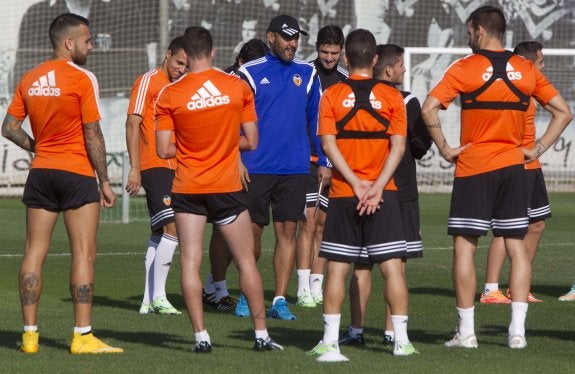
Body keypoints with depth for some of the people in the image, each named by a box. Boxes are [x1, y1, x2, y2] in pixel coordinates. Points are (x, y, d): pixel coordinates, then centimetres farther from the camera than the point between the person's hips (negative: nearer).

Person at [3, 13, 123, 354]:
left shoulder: (30, 80, 7)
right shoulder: (82, 79, -10)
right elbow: (93, 135, -11)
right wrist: (104, 181, -5)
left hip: (41, 173, 6)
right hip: (77, 173, -6)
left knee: (35, 253, 7)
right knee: (84, 253, -3)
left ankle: (30, 334, 8)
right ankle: (82, 336, -7)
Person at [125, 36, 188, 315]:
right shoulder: (148, 82, -7)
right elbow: (132, 124, -11)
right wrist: (134, 168, -16)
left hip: (174, 168, 8)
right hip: (153, 166, -8)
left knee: (159, 233, 9)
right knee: (173, 228, -17)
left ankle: (149, 300, 12)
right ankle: (158, 296, -13)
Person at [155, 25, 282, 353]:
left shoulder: (169, 95, -7)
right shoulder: (238, 87, -3)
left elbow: (164, 150, -6)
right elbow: (251, 141, 2)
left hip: (187, 189, -1)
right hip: (227, 188, 1)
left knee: (191, 262, 3)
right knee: (247, 261, 10)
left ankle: (201, 336, -3)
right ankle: (262, 334, 11)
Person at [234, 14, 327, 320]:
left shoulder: (307, 74, 8)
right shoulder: (250, 73, -1)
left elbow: (316, 120, 13)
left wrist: (323, 161, 9)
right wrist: (236, 160, -8)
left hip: (294, 169, 2)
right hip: (256, 169, -2)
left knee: (287, 232, -1)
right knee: (252, 230, 4)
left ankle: (280, 301, 1)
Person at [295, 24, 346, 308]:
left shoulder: (346, 80, 9)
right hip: (307, 158, -4)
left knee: (323, 223, 7)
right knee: (309, 221, -9)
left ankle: (317, 287, 12)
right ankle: (303, 288, -9)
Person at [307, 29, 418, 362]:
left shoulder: (332, 96, 1)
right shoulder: (392, 96, 1)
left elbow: (329, 144, -7)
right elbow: (398, 147, -6)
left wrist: (357, 184, -9)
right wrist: (376, 187, -10)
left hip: (342, 195, 0)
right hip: (383, 196, 0)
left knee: (337, 268, 4)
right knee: (392, 266, 2)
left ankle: (330, 341, 1)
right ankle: (401, 340, 0)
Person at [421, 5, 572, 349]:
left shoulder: (466, 68, -6)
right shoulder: (526, 69, 6)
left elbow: (429, 109, -17)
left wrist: (445, 149, -7)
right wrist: (537, 150, 8)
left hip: (473, 168, -4)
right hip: (513, 166, 4)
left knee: (465, 247, 3)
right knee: (517, 247, 6)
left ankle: (466, 331, 2)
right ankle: (518, 330, 2)